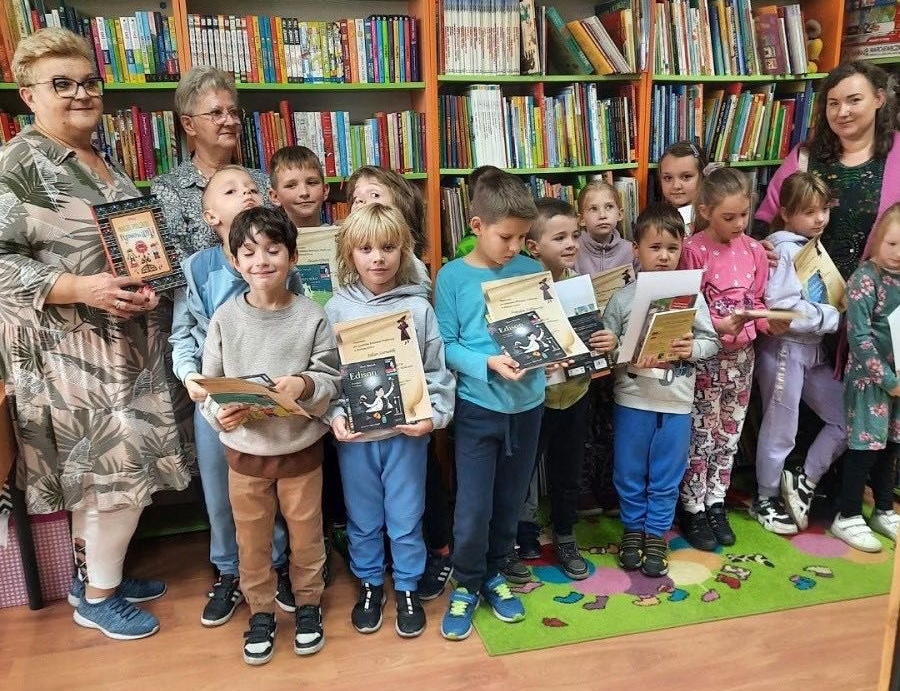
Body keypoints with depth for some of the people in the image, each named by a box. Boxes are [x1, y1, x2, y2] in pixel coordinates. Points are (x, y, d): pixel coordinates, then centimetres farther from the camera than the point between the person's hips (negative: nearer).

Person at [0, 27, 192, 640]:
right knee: (117, 467, -2)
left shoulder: (103, 163, 12)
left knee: (109, 468, 16)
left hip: (123, 340, 8)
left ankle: (98, 571, 35)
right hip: (68, 350, -8)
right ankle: (98, 598, 19)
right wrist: (81, 289, -25)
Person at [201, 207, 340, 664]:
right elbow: (208, 381, -3)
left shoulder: (312, 316, -11)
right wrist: (219, 413, -22)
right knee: (252, 539, 17)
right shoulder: (225, 317, -8)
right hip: (244, 450, 1)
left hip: (301, 447, -1)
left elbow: (333, 380, -9)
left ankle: (308, 604, 41)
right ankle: (260, 611, 40)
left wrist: (305, 385, -29)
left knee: (305, 534, 17)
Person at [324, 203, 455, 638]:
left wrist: (433, 415, -13)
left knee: (406, 517, 12)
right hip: (355, 434, 1)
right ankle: (369, 585, 37)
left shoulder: (418, 307, -5)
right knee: (362, 518, 16)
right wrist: (334, 415, -13)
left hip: (407, 431, -1)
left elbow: (437, 370, -2)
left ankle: (407, 589, 33)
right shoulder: (336, 308, -2)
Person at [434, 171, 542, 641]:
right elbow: (447, 346, -11)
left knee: (510, 501, 16)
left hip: (527, 404, 3)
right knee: (473, 506, 3)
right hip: (477, 407, -3)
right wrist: (488, 364, -25)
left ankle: (493, 574, 38)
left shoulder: (533, 272, -1)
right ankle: (466, 584, 27)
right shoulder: (452, 277, -9)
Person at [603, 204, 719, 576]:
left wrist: (692, 348, -18)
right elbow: (606, 345, -6)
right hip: (632, 399, 0)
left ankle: (656, 534, 30)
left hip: (676, 401, 1)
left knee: (666, 475, 12)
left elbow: (711, 340, 2)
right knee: (629, 472, 13)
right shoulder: (623, 298, -4)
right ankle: (632, 528, 33)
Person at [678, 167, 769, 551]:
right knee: (700, 434, 3)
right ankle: (693, 509, 18)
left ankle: (715, 503, 28)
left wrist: (769, 322, -9)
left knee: (729, 432, 14)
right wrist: (719, 326, -26)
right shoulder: (694, 249, -12)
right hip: (704, 354, -5)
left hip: (742, 353, 5)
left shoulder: (755, 250, 4)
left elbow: (756, 302, 11)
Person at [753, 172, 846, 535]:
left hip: (814, 349, 8)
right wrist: (834, 317, -16)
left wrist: (837, 312, -1)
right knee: (780, 431, 4)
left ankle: (804, 482, 22)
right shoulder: (784, 249, -14)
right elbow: (782, 307, -24)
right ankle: (766, 499, 23)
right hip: (784, 348, -8)